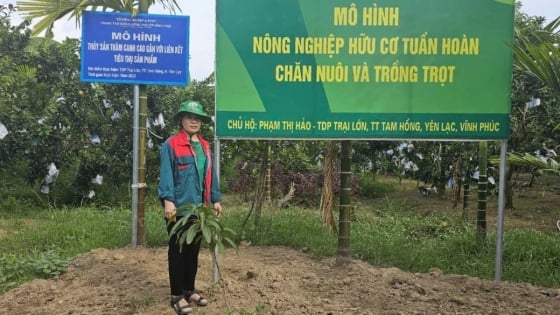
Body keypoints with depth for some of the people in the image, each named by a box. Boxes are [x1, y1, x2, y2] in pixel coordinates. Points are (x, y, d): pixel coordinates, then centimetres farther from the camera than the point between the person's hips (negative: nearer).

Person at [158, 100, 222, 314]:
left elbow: (210, 175, 14)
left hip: (199, 208, 7)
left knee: (194, 250, 15)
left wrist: (216, 199, 10)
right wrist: (168, 200, -21)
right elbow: (166, 174, -13)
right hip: (179, 208, -6)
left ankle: (189, 290, 28)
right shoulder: (171, 145, -7)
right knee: (177, 251, 3)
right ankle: (177, 295, 13)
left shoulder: (205, 146, 13)